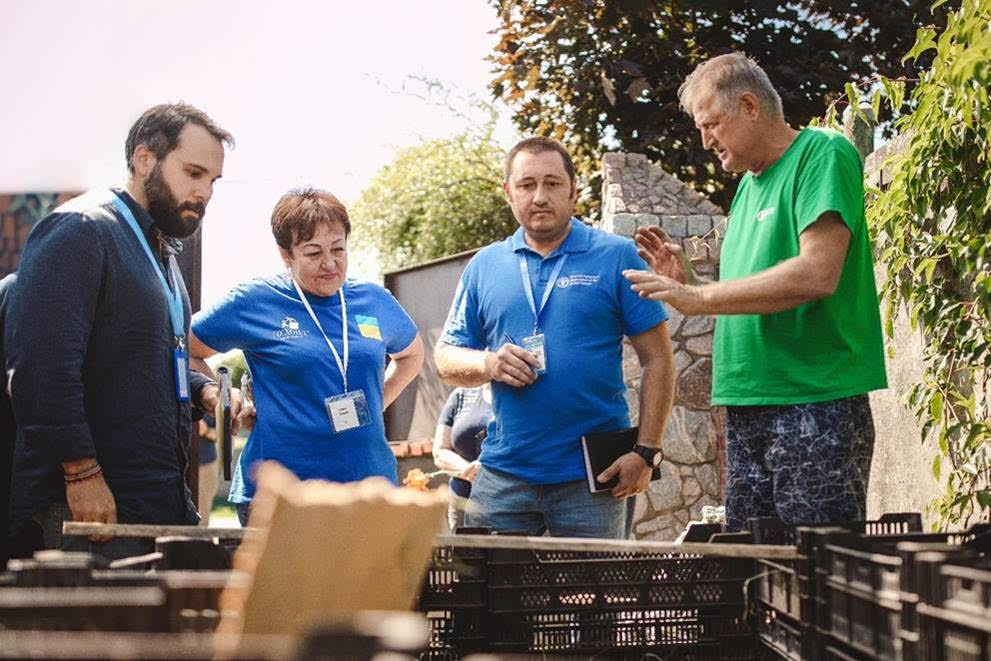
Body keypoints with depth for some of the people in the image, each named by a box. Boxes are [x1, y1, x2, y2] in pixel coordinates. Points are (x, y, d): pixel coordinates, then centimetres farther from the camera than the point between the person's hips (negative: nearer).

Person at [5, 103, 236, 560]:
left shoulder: (160, 250, 20)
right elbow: (43, 364, -21)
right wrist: (82, 473, -23)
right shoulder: (80, 232, -10)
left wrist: (203, 391, 10)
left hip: (164, 501, 9)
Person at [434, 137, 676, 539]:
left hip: (592, 477, -2)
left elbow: (657, 360, -1)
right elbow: (445, 358, 13)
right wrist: (487, 364, -9)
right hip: (503, 475, 3)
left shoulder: (617, 257, 1)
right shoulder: (485, 266, 10)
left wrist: (646, 452, -9)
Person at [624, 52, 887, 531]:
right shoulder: (748, 184, 20)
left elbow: (817, 274, -20)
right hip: (747, 408, 8)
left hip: (814, 402, -8)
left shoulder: (822, 154, -6)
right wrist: (685, 280, 6)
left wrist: (699, 297, -15)